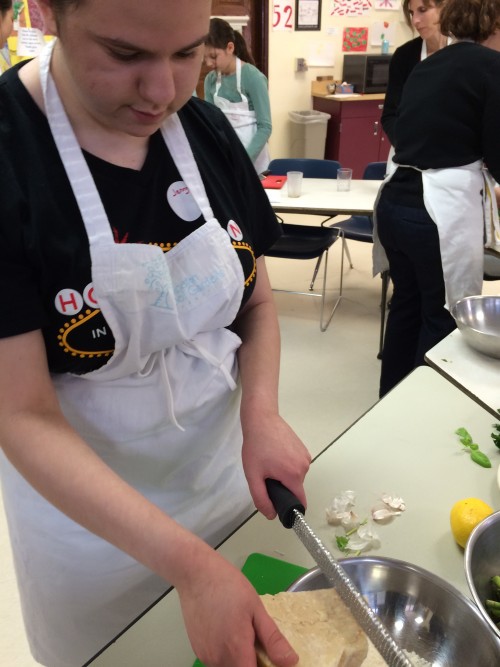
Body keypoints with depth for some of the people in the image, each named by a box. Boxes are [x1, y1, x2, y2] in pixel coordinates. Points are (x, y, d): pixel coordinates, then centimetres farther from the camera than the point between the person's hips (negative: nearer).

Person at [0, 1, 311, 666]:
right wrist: (189, 564, -31)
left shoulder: (208, 131, -7)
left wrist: (261, 415, -17)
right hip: (87, 507, -4)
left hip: (226, 470, 5)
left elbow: (257, 302, 2)